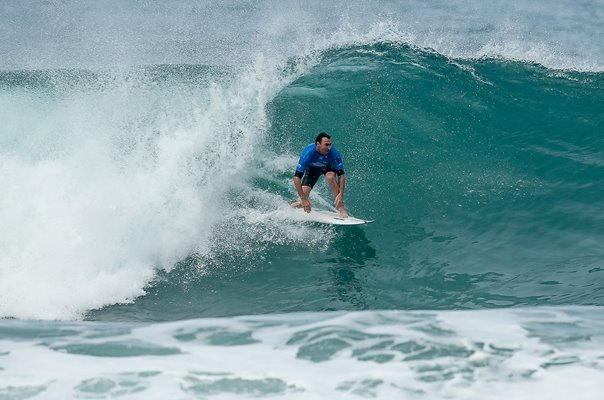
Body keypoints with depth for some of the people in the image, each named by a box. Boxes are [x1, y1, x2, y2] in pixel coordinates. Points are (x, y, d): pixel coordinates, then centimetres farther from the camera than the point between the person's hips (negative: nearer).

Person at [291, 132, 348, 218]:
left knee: (330, 176, -34)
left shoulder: (334, 153, -36)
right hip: (312, 168, 0)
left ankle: (341, 207, -23)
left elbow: (341, 175, -28)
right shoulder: (308, 153, -39)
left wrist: (340, 194, -39)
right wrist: (303, 199, -42)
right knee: (303, 194, -12)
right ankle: (302, 202, 26)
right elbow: (297, 177, -39)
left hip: (328, 166, 0)